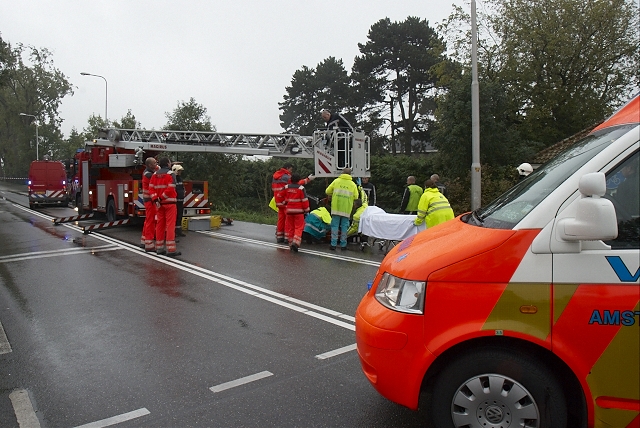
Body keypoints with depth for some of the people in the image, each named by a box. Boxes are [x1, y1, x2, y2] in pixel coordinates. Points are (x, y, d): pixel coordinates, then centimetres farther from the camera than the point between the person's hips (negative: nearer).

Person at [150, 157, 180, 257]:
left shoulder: (155, 174, 11)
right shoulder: (170, 174, -8)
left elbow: (151, 188, 2)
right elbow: (170, 189, -20)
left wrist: (155, 199, -5)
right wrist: (161, 198, -11)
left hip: (159, 204, 6)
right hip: (169, 202, -6)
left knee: (160, 225, 11)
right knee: (170, 225, -7)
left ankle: (159, 248, 14)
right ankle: (170, 249, -9)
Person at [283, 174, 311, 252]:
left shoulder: (286, 187, 3)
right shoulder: (301, 188, -9)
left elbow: (284, 199, 14)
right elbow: (304, 200, -9)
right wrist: (306, 210, -2)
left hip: (289, 210, 4)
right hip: (298, 211, -4)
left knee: (290, 228, 11)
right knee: (299, 227, -1)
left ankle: (291, 243, 15)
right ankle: (296, 243, -16)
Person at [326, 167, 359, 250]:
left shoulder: (336, 181, 4)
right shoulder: (353, 184, 6)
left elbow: (327, 191, 4)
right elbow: (355, 197, 4)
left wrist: (331, 196, 25)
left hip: (336, 207, 0)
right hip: (346, 209, 1)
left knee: (335, 225, 4)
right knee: (344, 226, 7)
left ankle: (333, 244, 0)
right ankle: (343, 245, 10)